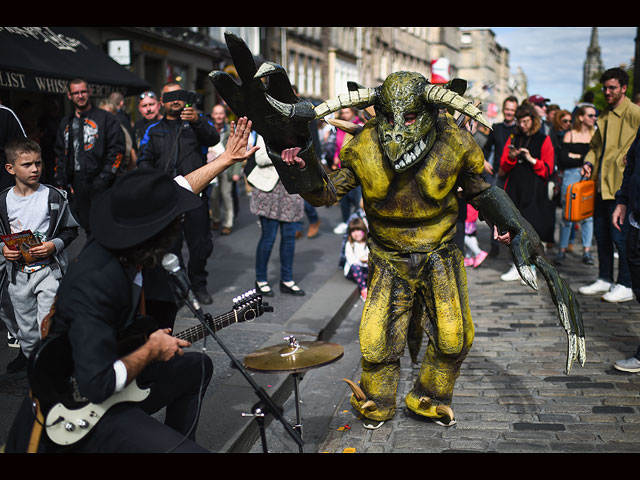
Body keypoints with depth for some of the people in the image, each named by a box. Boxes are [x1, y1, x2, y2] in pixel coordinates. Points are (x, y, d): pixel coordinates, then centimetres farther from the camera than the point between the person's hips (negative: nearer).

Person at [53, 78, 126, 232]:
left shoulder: (105, 118, 2)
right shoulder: (66, 123, 19)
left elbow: (117, 150, -5)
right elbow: (59, 154, 23)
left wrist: (105, 178, -12)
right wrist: (60, 181, 11)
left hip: (99, 185, -5)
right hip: (75, 187, 5)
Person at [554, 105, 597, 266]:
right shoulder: (570, 135, 6)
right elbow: (563, 159, -3)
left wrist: (576, 156, -6)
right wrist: (585, 158, -7)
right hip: (571, 176, -1)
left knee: (588, 213, -1)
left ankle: (587, 251, 4)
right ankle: (562, 249, 5)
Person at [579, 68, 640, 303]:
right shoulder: (604, 117, 17)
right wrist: (589, 162, 8)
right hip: (602, 184, 8)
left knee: (620, 236, -4)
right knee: (601, 234, 13)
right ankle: (605, 280, 24)